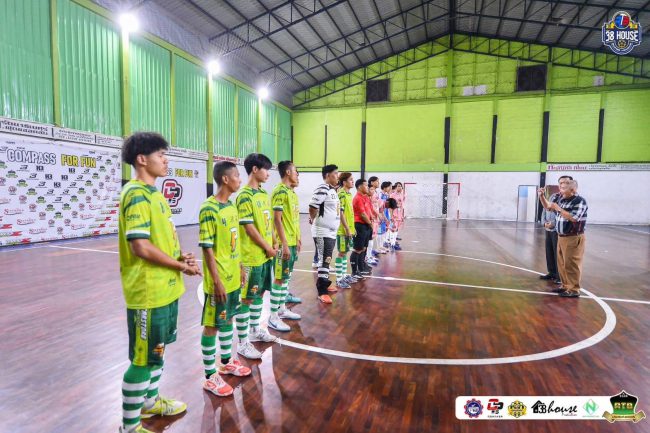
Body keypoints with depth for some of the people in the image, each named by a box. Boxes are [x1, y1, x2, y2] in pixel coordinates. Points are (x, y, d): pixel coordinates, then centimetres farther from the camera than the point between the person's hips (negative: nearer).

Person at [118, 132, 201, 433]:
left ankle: (150, 402, 42)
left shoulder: (154, 193, 12)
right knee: (143, 358, 4)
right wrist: (181, 266, -15)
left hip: (166, 288, 10)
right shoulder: (137, 194, -18)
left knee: (158, 349, 22)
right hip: (148, 293, -9)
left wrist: (180, 256, 0)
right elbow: (141, 246, -24)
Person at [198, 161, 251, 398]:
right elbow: (207, 248, -19)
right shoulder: (209, 209, -19)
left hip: (234, 278, 8)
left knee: (228, 319, 20)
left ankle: (226, 361, 38)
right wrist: (217, 281, -18)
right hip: (219, 280, -8)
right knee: (212, 324, 5)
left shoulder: (231, 206, 7)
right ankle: (210, 376, 19)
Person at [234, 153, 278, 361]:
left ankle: (255, 330, 35)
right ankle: (243, 343, 12)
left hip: (265, 254, 9)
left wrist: (272, 245, 8)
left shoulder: (264, 194, 12)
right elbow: (249, 228, -18)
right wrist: (268, 248, -11)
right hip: (252, 257, -9)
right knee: (246, 298, 1)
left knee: (259, 293, 19)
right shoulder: (245, 196, -16)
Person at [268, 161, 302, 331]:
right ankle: (273, 317, 7)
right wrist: (284, 244, -21)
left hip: (292, 242, 9)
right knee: (279, 278, -3)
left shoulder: (292, 192, 14)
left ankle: (282, 309, 29)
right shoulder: (280, 191, -15)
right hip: (284, 243, -9)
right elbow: (277, 219, -19)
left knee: (286, 277, 16)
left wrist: (297, 239, 19)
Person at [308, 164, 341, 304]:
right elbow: (312, 208, -20)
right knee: (324, 261, -6)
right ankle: (322, 292, 1)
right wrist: (315, 222, -5)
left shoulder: (333, 190, 13)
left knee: (326, 260, 18)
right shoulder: (322, 189, -17)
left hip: (332, 232, 9)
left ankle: (324, 284, 32)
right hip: (322, 232, -9)